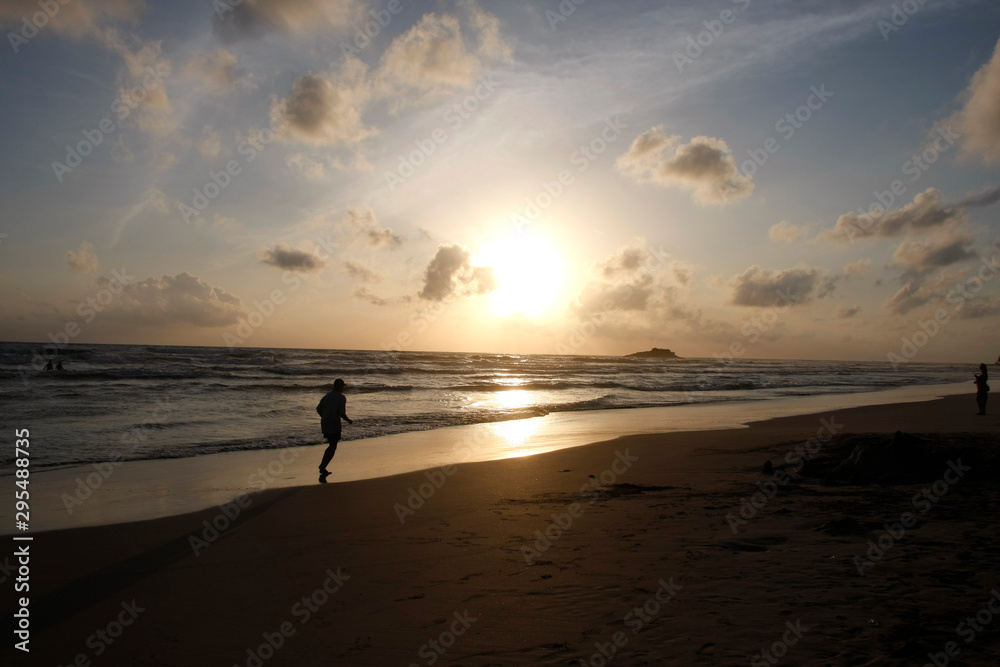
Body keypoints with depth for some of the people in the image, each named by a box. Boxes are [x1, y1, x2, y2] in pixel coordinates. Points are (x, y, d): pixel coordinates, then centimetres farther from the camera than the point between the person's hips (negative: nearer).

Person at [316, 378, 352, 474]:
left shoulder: (327, 396, 11)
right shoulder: (342, 398, -9)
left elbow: (318, 409, 11)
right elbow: (342, 414, -16)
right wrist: (349, 420, 1)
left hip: (324, 423, 7)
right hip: (334, 424, -7)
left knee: (332, 446, 20)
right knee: (333, 448, 3)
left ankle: (322, 465, 16)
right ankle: (323, 467, -2)